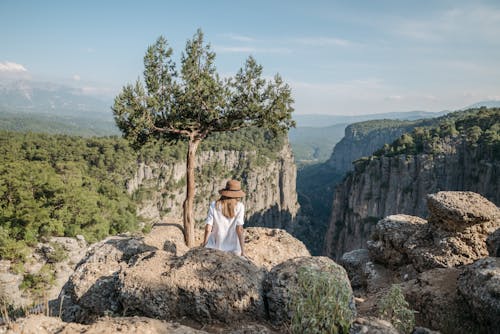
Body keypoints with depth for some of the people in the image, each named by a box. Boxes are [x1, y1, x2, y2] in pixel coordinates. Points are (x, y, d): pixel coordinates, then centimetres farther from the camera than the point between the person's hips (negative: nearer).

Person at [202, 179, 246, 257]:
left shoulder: (214, 205, -7)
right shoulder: (239, 206, -9)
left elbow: (208, 228, -9)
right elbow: (239, 229, -15)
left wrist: (203, 247, 2)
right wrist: (243, 251, -11)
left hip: (216, 246, 0)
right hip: (234, 249, 0)